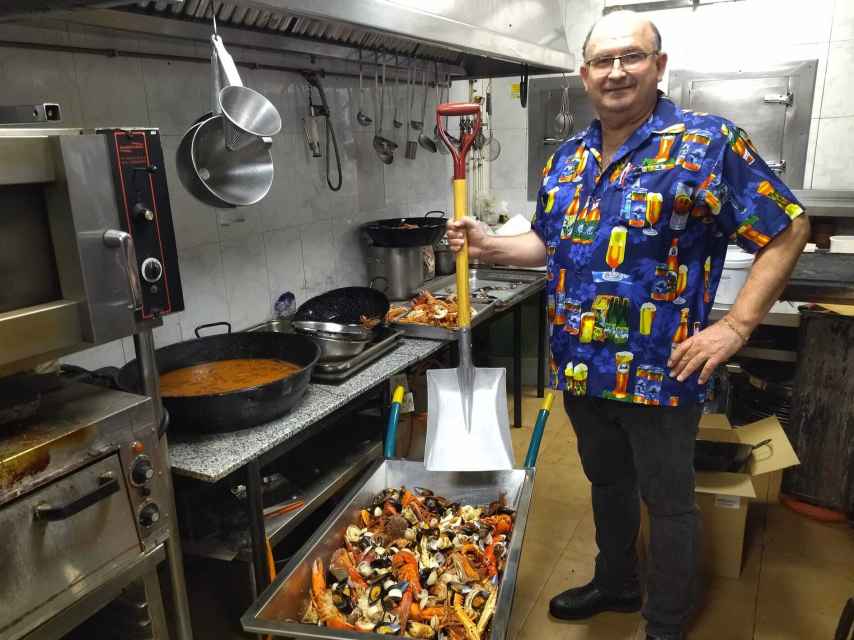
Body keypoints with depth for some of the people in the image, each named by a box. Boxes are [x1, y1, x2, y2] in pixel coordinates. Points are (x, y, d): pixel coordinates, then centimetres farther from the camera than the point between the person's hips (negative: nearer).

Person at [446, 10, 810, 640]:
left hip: (658, 372, -6)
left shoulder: (710, 143, -11)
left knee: (667, 502, 11)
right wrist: (488, 243, 1)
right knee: (606, 482, 23)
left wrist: (735, 326, -16)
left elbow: (788, 230, -9)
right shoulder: (567, 158, 8)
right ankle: (616, 583, 47)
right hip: (581, 366, 6)